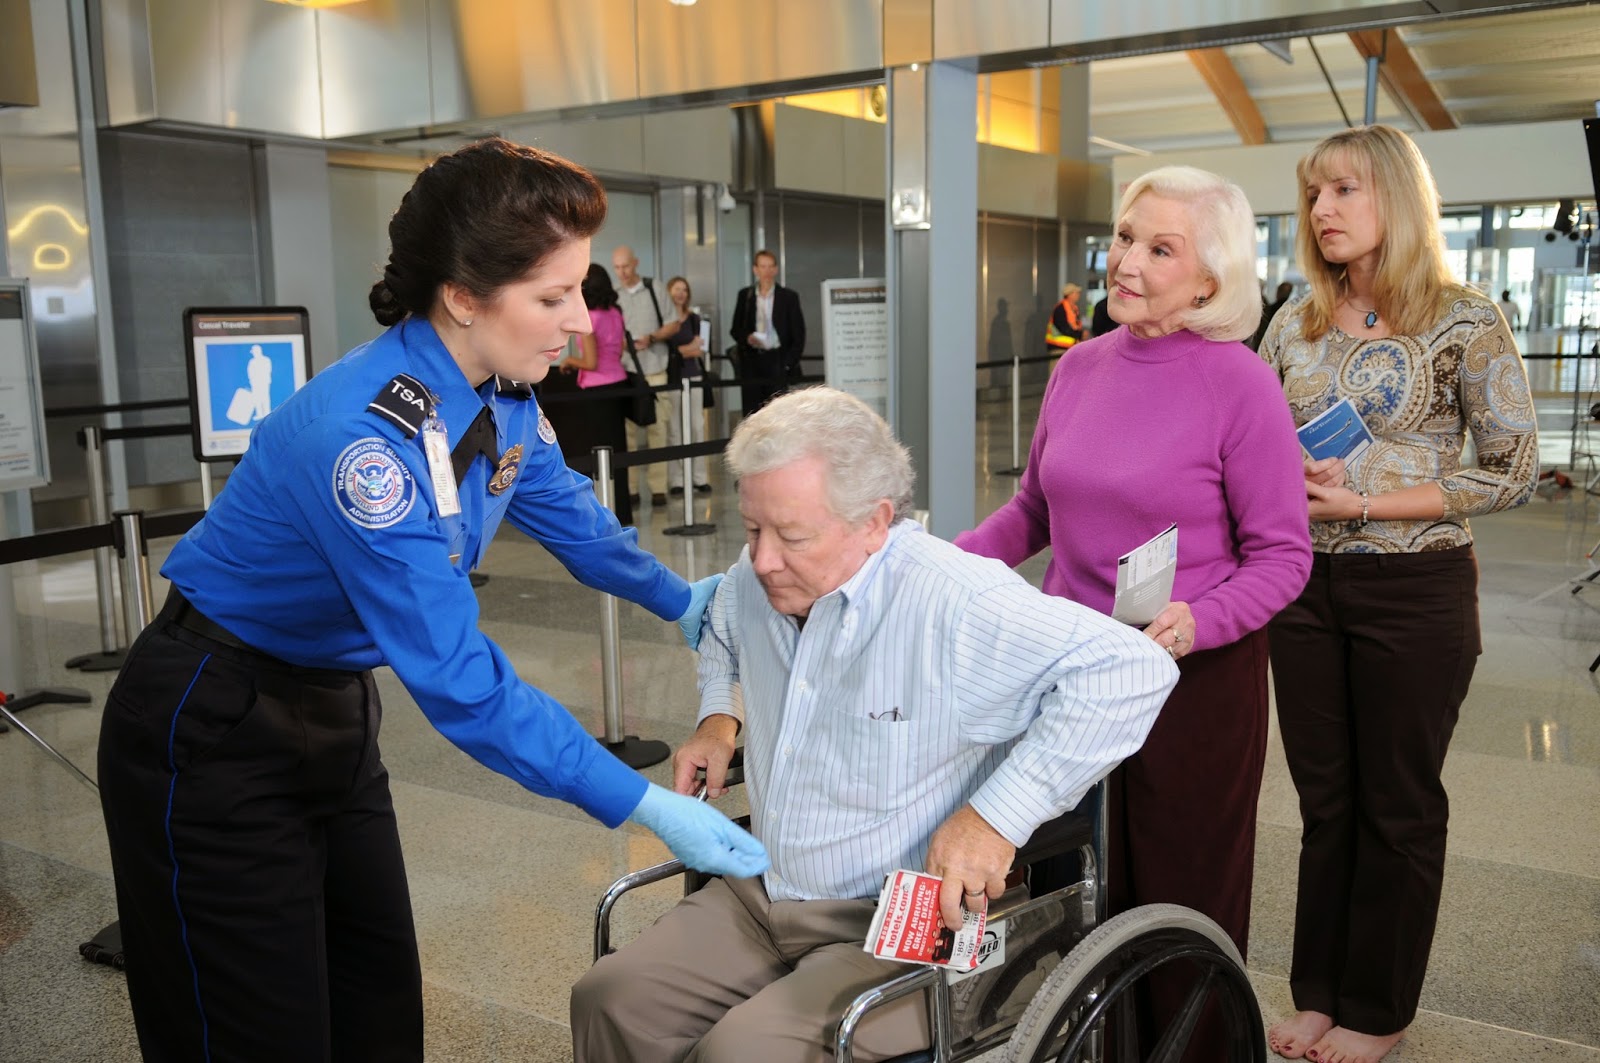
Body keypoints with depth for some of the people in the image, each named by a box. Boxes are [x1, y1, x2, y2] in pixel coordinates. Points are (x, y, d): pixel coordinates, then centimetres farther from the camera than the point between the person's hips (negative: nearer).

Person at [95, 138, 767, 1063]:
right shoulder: (363, 438, -32)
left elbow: (570, 515, 15)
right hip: (217, 733, -7)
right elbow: (463, 683, -33)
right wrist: (648, 807, -29)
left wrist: (682, 600, 26)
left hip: (336, 707, 8)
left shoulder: (505, 401, -6)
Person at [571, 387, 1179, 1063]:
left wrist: (997, 816, -28)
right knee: (609, 1002, -8)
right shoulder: (753, 583, 2)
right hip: (761, 898, 7)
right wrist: (720, 718, 9)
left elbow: (1132, 671, -28)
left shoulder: (955, 603, -24)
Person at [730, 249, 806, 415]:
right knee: (752, 414, 0)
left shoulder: (789, 296, 4)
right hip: (752, 362, 2)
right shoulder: (745, 295, 11)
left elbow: (798, 334, 4)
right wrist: (747, 338, -7)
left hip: (778, 362, -2)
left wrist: (789, 363, -6)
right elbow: (735, 329, 15)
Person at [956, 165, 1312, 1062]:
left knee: (1181, 902, 10)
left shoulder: (1240, 384, -12)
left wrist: (1198, 622, -27)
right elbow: (1033, 510, 13)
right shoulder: (1081, 368, 4)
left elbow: (1282, 556, -10)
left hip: (1196, 678, -5)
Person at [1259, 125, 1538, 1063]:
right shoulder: (1297, 323, 5)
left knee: (1398, 805, 10)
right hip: (1307, 586, 4)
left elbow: (1514, 472, -10)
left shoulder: (1466, 323, -9)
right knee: (1326, 797, 15)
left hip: (1415, 590, -4)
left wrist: (1366, 502, -17)